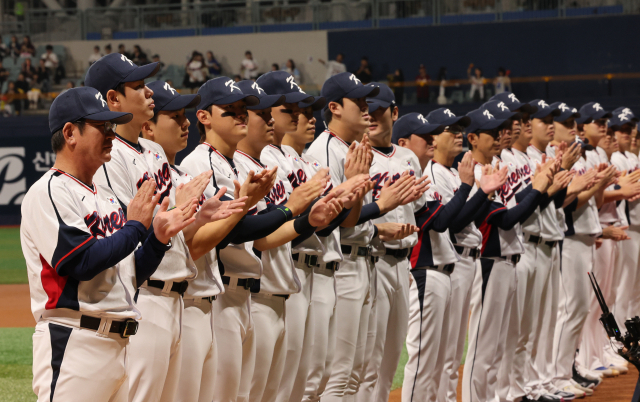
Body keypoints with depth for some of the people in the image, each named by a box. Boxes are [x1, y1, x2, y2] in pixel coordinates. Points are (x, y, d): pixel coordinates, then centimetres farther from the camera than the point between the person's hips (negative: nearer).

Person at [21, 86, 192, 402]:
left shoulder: (107, 198, 19)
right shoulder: (49, 192, -7)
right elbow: (81, 263, -19)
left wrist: (159, 238, 4)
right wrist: (135, 227, -8)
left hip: (121, 340, 9)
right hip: (74, 342, -9)